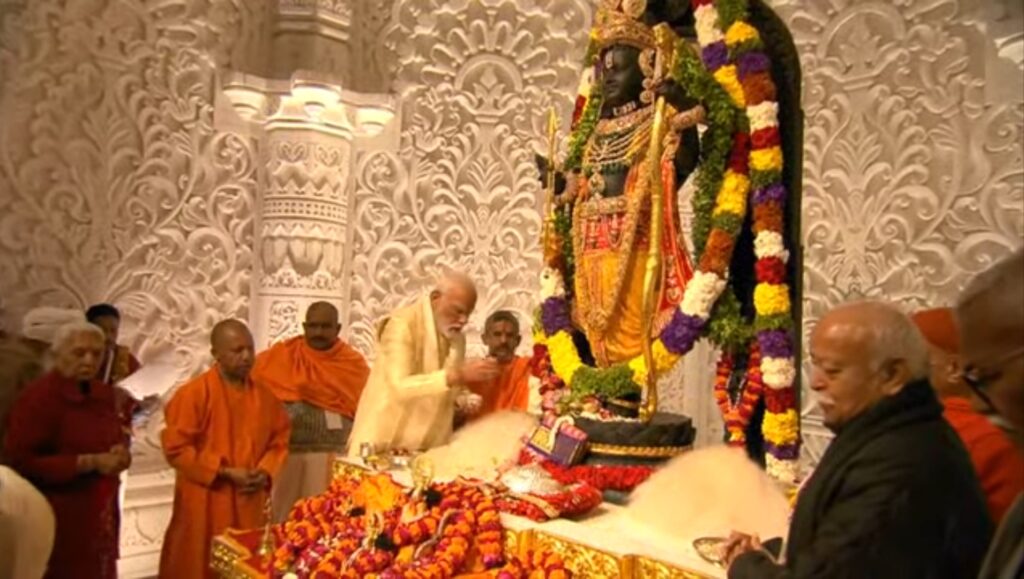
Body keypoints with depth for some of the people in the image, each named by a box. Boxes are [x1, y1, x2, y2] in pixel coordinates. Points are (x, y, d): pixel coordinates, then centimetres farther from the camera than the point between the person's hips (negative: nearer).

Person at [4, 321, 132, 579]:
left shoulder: (103, 393, 7)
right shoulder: (38, 397, -15)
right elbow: (22, 462, -19)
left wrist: (119, 454, -5)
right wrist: (89, 463, -22)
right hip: (58, 519, -7)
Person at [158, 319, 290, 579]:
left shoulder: (264, 395, 4)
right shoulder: (193, 393, -11)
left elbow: (279, 440, 9)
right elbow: (176, 447, -13)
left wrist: (265, 473, -9)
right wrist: (225, 472, -16)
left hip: (250, 503, 4)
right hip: (204, 505, -4)